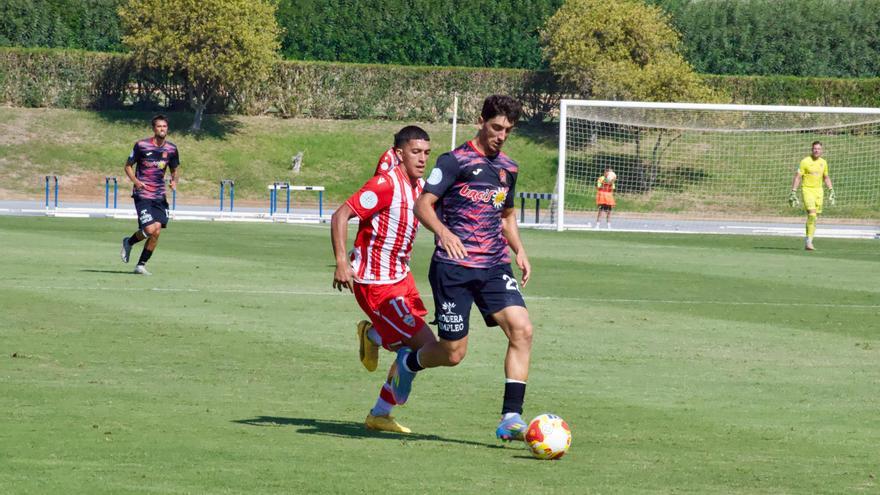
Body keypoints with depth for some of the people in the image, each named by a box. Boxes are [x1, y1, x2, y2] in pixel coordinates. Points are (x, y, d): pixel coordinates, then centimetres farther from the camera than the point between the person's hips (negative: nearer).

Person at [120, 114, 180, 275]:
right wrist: (135, 181, -14)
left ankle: (142, 264, 10)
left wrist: (174, 181, -4)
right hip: (142, 194, -4)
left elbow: (175, 170, 18)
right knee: (150, 229, -16)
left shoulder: (171, 149, 5)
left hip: (159, 195, 4)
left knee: (157, 232, -4)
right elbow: (128, 166, 3)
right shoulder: (142, 145, -7)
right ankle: (129, 242, 16)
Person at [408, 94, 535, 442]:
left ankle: (511, 418, -16)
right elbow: (423, 205, -9)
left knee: (522, 329, -17)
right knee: (454, 353, -3)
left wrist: (519, 251, 13)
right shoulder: (455, 161, -5)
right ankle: (409, 361, 33)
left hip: (495, 266, 5)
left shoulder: (507, 168, 14)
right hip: (454, 266, -5)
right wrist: (445, 233, -27)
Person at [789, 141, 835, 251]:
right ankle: (809, 240, -14)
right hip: (807, 189, -5)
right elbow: (797, 177, -7)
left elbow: (826, 177, 23)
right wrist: (793, 192, -14)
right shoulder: (805, 161, -7)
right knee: (812, 214, -20)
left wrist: (831, 190, 17)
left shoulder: (823, 162, 9)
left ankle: (808, 241, 14)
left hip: (818, 190, 5)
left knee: (814, 218, 5)